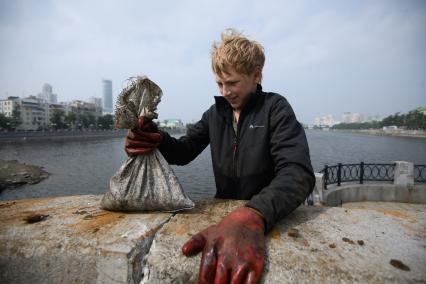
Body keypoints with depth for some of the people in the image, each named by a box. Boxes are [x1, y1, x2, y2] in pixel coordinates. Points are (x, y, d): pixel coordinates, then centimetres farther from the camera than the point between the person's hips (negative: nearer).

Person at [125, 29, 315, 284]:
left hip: (271, 217, -2)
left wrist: (252, 216, -43)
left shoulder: (275, 108, -11)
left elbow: (297, 173, -24)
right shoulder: (215, 113, 5)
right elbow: (184, 152, 4)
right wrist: (157, 139, -18)